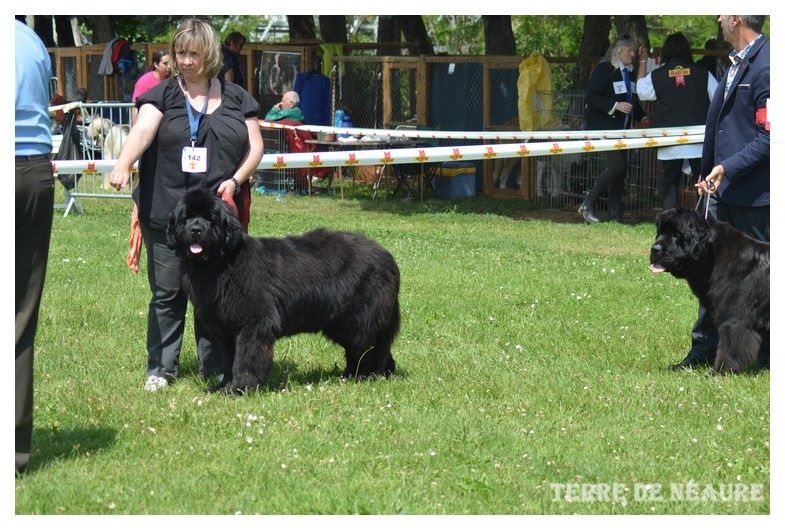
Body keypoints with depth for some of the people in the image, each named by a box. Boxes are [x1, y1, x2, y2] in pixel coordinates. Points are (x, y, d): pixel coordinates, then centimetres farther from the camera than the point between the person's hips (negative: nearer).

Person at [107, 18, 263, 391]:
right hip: (166, 214, -1)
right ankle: (161, 367, 11)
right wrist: (122, 167, -33)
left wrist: (236, 179, -5)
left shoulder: (235, 98, 11)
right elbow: (143, 131, -15)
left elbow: (255, 146, 12)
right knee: (167, 292, 1)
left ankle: (215, 367, 15)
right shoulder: (161, 95, 3)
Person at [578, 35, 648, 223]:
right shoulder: (603, 69, -9)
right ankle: (587, 205, -10)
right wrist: (615, 106, -24)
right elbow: (591, 97, -16)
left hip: (621, 128, 8)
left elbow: (633, 99, 25)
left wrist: (642, 117, 9)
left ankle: (614, 215, 9)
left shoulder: (629, 73, 15)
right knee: (616, 165, -18)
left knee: (621, 168, 4)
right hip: (602, 126, -8)